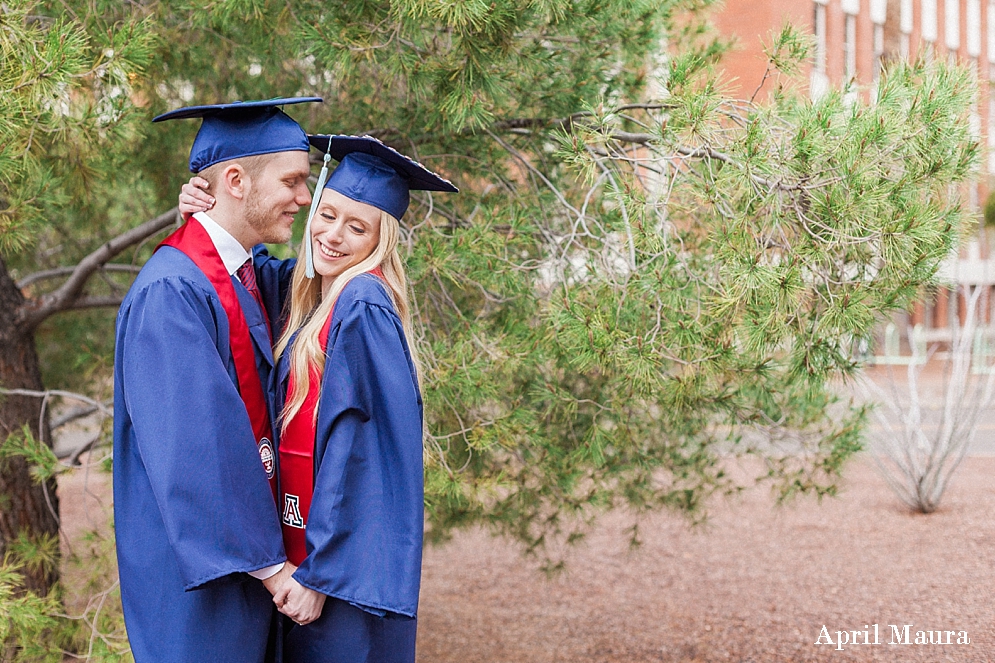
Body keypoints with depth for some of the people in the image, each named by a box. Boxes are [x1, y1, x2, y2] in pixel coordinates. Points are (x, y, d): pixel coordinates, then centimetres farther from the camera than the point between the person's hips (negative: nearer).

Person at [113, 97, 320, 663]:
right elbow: (194, 448, -23)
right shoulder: (171, 293, -19)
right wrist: (269, 563, -19)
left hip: (249, 558, 8)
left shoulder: (255, 275, 6)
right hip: (198, 573, -8)